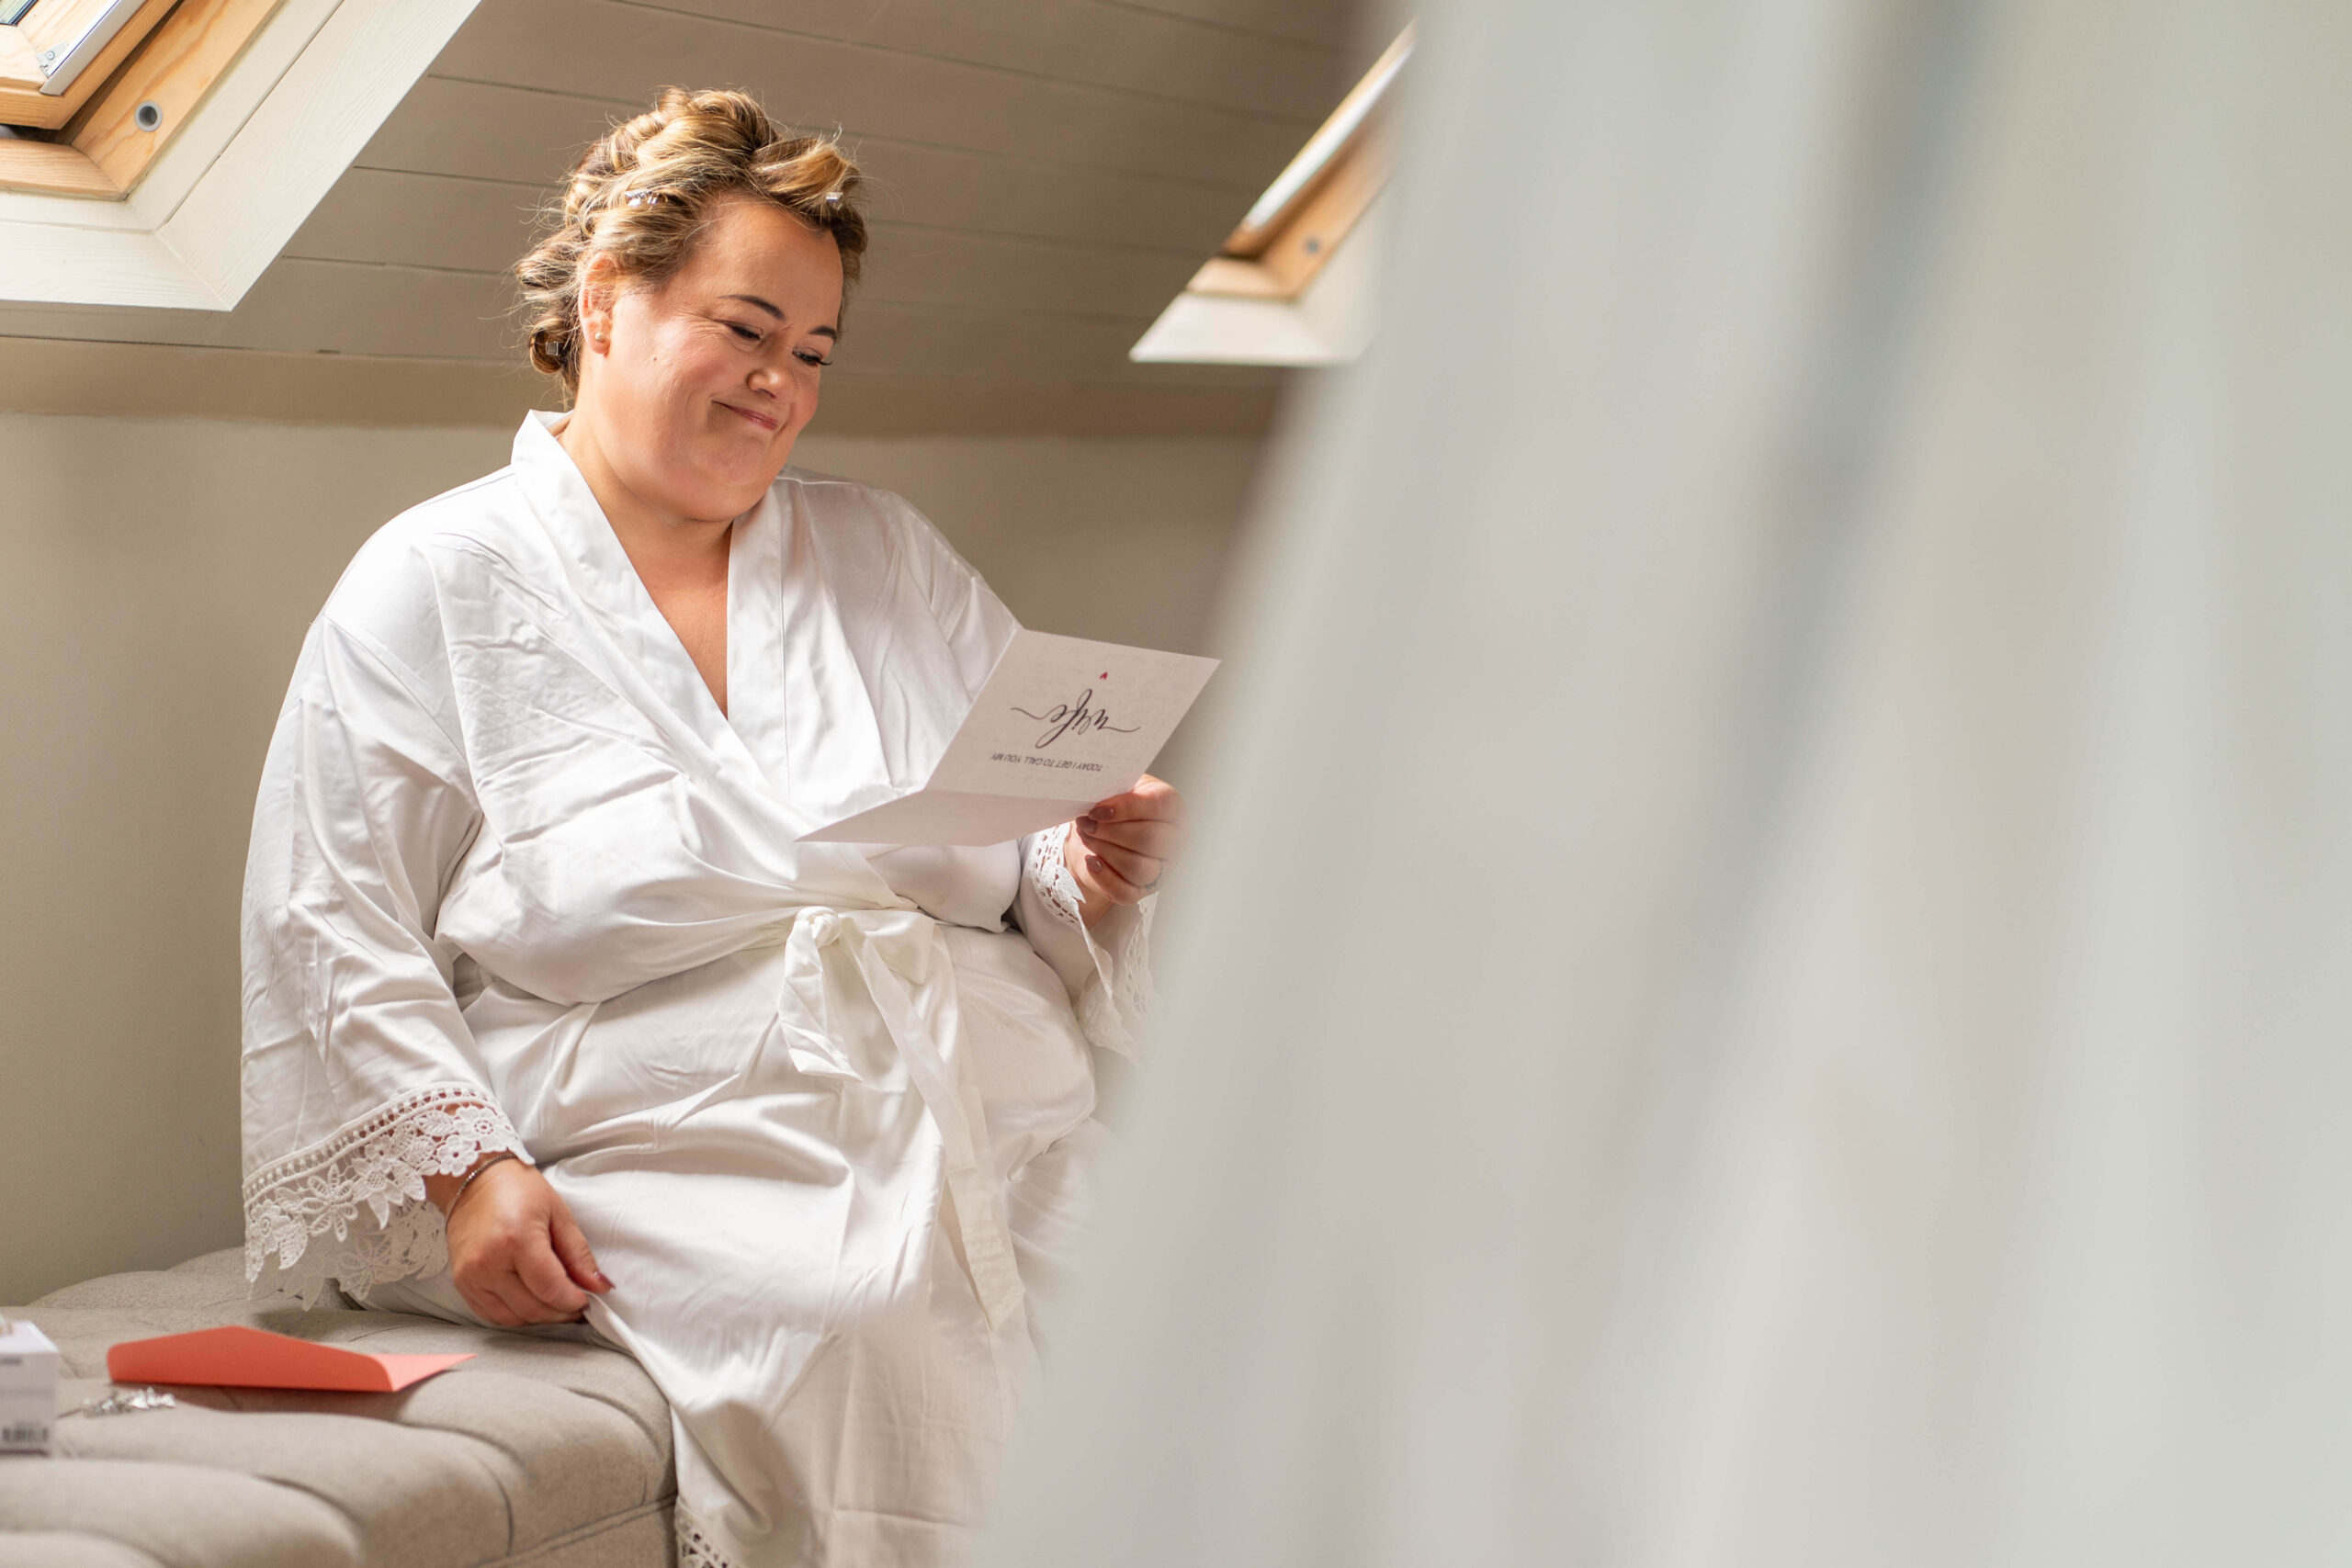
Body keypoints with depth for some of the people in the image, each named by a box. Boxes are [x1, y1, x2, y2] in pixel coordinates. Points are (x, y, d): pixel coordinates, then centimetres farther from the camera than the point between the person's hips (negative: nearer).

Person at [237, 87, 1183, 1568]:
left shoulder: (886, 554, 22)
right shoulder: (430, 585, 8)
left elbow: (1036, 820, 23)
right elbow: (338, 931, 1)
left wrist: (1100, 870, -1)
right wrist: (461, 1169, -12)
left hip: (1006, 1134, 4)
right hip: (676, 1158, -4)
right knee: (867, 1323, -34)